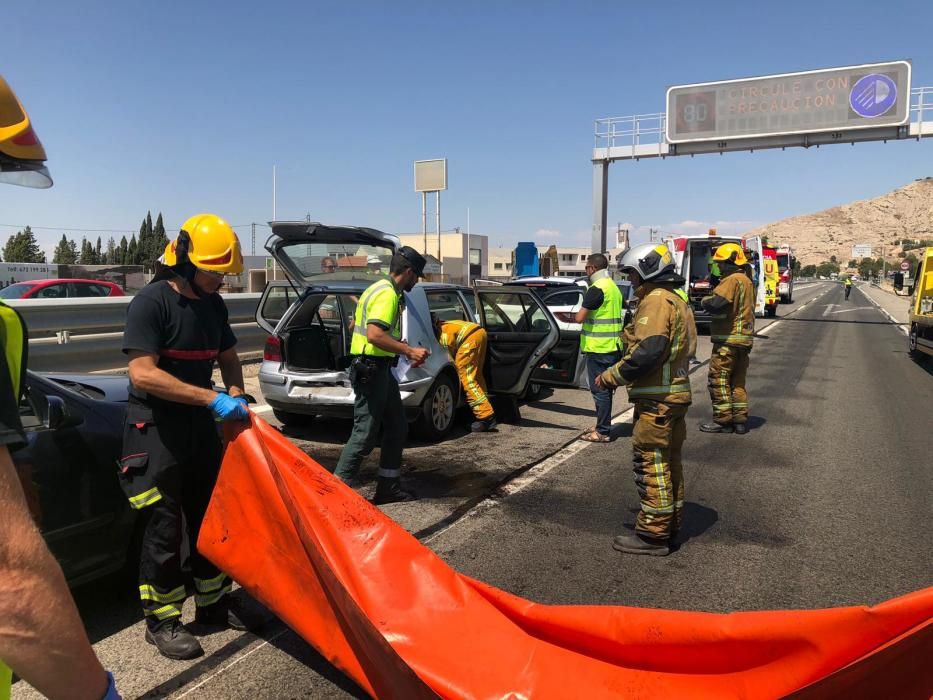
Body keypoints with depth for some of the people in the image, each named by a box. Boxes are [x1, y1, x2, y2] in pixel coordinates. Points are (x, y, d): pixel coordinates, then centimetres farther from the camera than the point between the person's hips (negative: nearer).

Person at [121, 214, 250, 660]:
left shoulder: (213, 304, 6)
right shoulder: (152, 302, -16)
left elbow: (227, 357, 19)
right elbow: (142, 373, -25)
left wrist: (237, 394, 0)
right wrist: (212, 399, -27)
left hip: (200, 424, 7)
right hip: (156, 429, -7)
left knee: (210, 518, 15)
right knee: (165, 528, 1)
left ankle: (212, 604, 31)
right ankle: (161, 621, 18)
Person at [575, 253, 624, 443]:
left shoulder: (597, 289, -16)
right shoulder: (614, 287, 15)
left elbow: (580, 318, -19)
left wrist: (580, 312, 1)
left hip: (598, 348, -10)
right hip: (613, 346, 10)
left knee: (600, 390, -4)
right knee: (605, 388, 17)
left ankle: (602, 432, 1)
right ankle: (603, 425, 26)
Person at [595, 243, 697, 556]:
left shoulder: (656, 300, -16)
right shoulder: (677, 300, 17)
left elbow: (647, 352, -26)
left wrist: (611, 376, -15)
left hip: (656, 399, -11)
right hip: (676, 393, 11)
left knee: (650, 464, -4)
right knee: (669, 462, 18)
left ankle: (652, 534, 4)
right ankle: (670, 523, 29)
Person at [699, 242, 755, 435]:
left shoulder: (732, 280, -14)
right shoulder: (747, 281, 19)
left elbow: (717, 304, -26)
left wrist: (705, 301, -5)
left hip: (728, 339, -10)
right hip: (744, 339, 10)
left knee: (719, 379, -2)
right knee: (738, 381, 14)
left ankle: (723, 420, 2)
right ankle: (740, 420, 17)